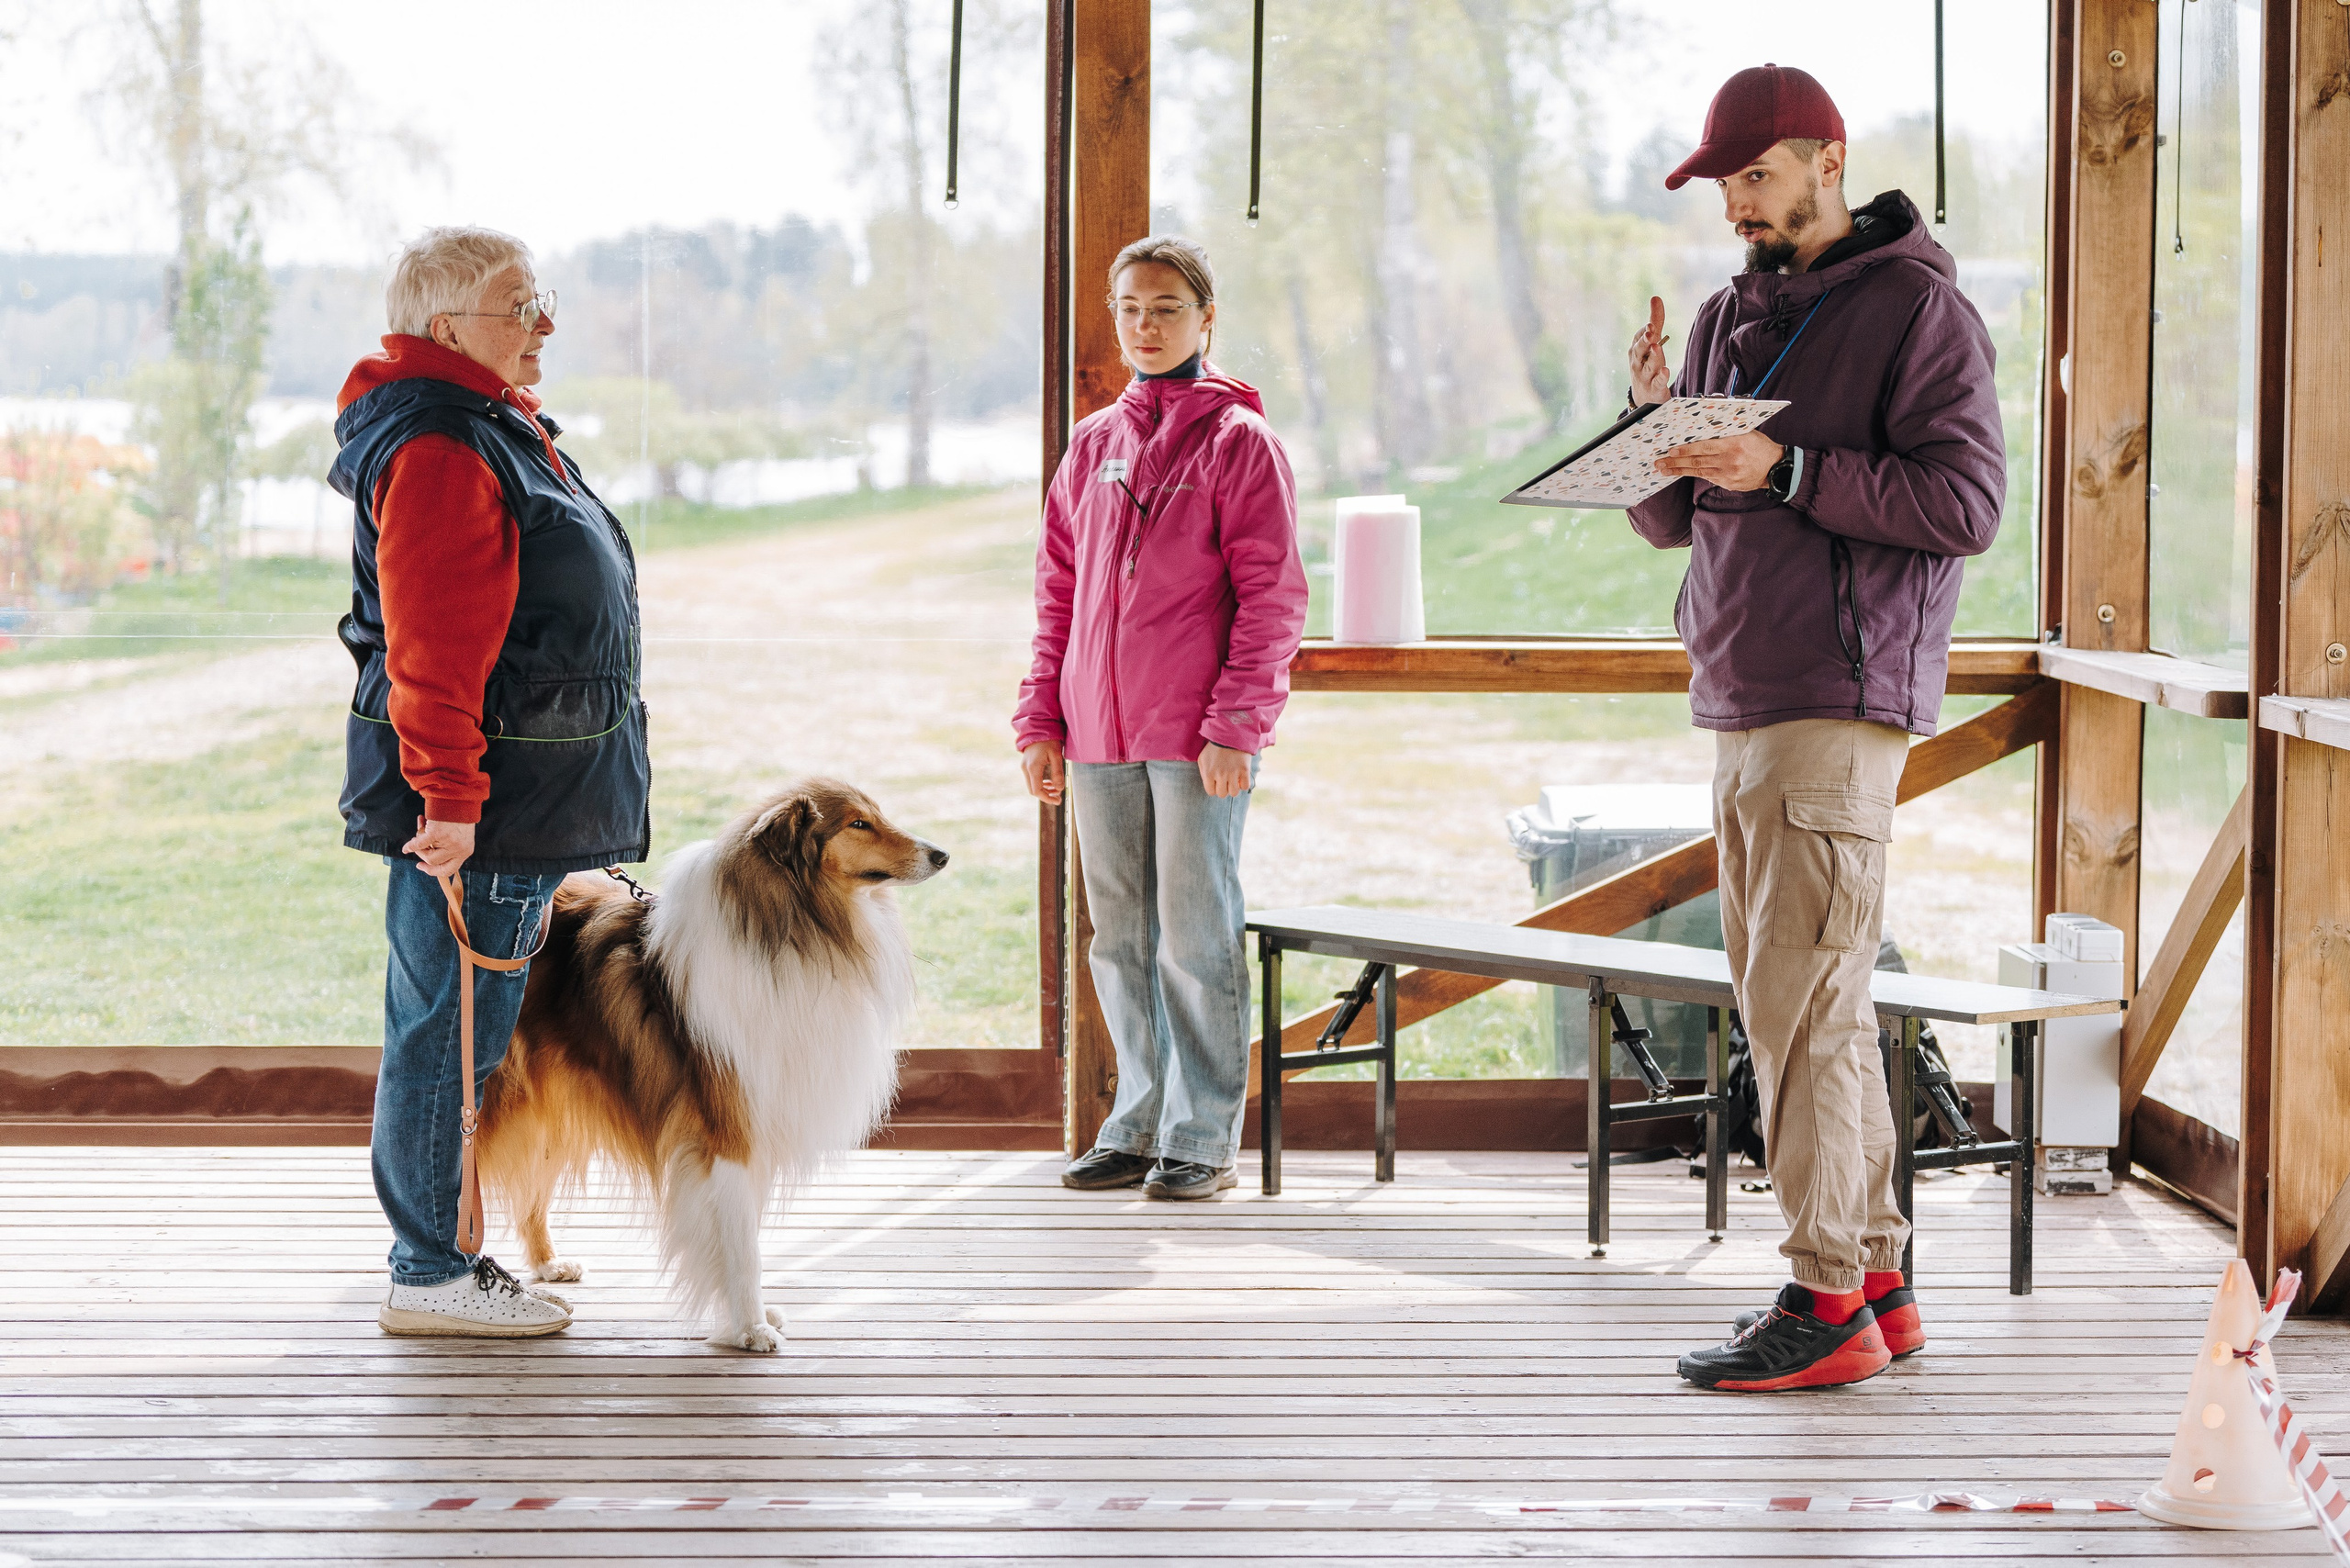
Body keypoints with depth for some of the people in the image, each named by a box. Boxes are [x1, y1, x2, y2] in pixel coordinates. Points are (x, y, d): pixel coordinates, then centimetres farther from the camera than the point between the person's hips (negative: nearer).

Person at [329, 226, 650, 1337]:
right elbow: (432, 649, -22)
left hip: (524, 797, 11)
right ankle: (431, 1275, 1)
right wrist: (450, 800, -25)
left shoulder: (493, 428, 19)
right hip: (482, 804, -11)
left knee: (459, 1026, 15)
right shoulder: (439, 451, -16)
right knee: (453, 1030, -5)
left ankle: (445, 1253, 23)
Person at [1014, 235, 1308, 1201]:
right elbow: (1058, 594, 17)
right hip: (1098, 739, 6)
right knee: (1120, 940, 11)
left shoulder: (1238, 441, -3)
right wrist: (1041, 719, 10)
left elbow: (1273, 598, -8)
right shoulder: (1093, 445, 14)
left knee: (1196, 939, -2)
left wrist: (1235, 726, -14)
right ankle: (1140, 1123, 21)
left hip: (1198, 740, -6)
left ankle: (1204, 1138, 6)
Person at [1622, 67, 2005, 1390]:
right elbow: (1670, 522, 19)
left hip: (1842, 704, -9)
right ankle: (1877, 1280, 16)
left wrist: (1787, 473, -19)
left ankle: (1828, 1303, -6)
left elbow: (1967, 501, -14)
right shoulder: (1729, 318, 18)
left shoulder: (1918, 308, -6)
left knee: (1802, 998, -11)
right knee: (1809, 1002, 10)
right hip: (1744, 704, 9)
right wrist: (1655, 418, 0)